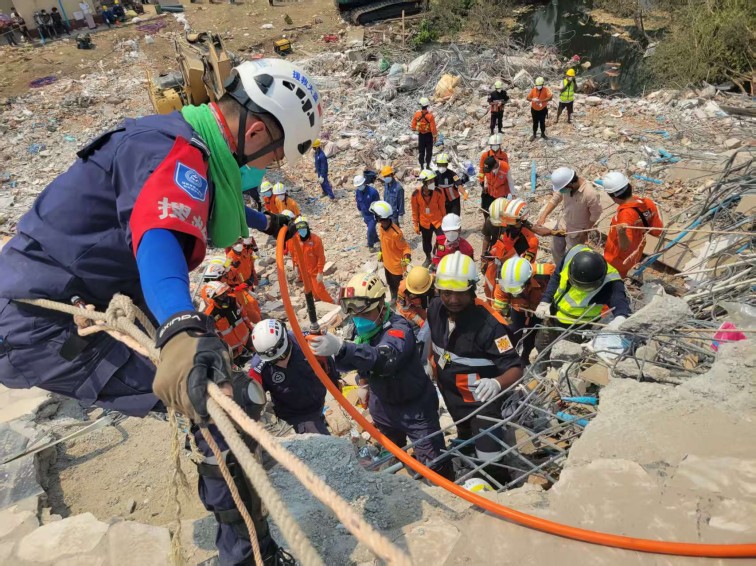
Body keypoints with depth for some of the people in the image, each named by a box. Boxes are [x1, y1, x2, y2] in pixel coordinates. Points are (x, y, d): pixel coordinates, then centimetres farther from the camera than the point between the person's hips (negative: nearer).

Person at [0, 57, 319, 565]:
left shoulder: (191, 142, 9)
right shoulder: (177, 152, -21)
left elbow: (215, 202, 31)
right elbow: (160, 237, -42)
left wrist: (269, 223, 44)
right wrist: (182, 331, -59)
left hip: (83, 305, 10)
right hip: (42, 328, -10)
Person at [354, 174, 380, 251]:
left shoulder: (372, 191, -24)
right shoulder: (357, 192, -8)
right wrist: (361, 213, 14)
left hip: (373, 214, -5)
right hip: (365, 215, 5)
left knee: (370, 230, -8)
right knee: (371, 229, 20)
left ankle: (370, 245, 12)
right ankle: (376, 240, 43)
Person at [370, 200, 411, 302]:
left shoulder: (396, 233, -36)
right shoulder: (381, 226, -12)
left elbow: (405, 247, -23)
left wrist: (407, 258, -40)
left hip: (397, 266, -8)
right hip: (387, 263, 8)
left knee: (399, 287, 13)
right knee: (390, 284, 29)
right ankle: (394, 298, 54)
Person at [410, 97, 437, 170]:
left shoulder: (416, 114, -12)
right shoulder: (430, 116, -19)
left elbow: (413, 126, -6)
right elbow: (433, 128, -15)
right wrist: (435, 136, -3)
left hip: (421, 135, 2)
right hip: (429, 135, -2)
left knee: (421, 151, 13)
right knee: (429, 151, 11)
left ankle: (422, 166, 16)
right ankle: (427, 166, 12)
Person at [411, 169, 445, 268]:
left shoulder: (437, 192, -15)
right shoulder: (416, 194, -17)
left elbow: (442, 207, -2)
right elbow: (415, 211, -5)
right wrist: (416, 225, 0)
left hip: (438, 221, -1)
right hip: (424, 223, 1)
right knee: (426, 243, 18)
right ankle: (428, 258, 46)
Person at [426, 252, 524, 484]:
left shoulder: (489, 323, -35)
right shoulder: (436, 308, -16)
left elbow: (516, 368, -35)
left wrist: (496, 383, -54)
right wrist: (433, 365, 16)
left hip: (481, 400, -6)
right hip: (450, 393, 6)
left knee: (489, 460, -4)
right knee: (465, 440, 32)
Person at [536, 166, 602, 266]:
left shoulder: (590, 194, -35)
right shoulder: (564, 185, -20)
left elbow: (595, 215, -21)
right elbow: (555, 199, -5)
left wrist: (585, 232, -11)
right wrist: (543, 216, -15)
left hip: (577, 230, -6)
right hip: (562, 223, 6)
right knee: (555, 249, 23)